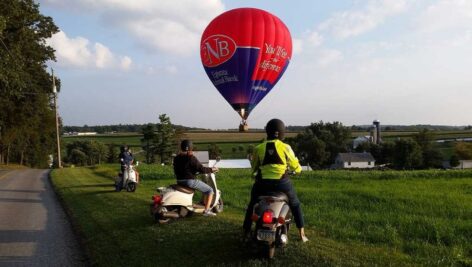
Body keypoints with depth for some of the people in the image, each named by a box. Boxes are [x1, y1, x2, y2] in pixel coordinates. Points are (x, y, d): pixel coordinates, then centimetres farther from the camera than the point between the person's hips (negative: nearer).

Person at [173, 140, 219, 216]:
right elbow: (201, 169, -17)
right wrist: (211, 169, -2)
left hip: (179, 181, 8)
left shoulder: (176, 158, 7)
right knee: (210, 190, 2)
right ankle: (206, 211, -4)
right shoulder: (191, 158, -16)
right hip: (190, 181, -8)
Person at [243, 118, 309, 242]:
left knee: (252, 205, 26)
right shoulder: (285, 147, -7)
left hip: (262, 184, 1)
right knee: (295, 205, 23)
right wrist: (298, 169, 25)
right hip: (282, 184, -1)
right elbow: (295, 166, 1)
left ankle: (246, 233, 26)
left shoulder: (258, 148, -2)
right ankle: (302, 234, 24)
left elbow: (254, 168, 6)